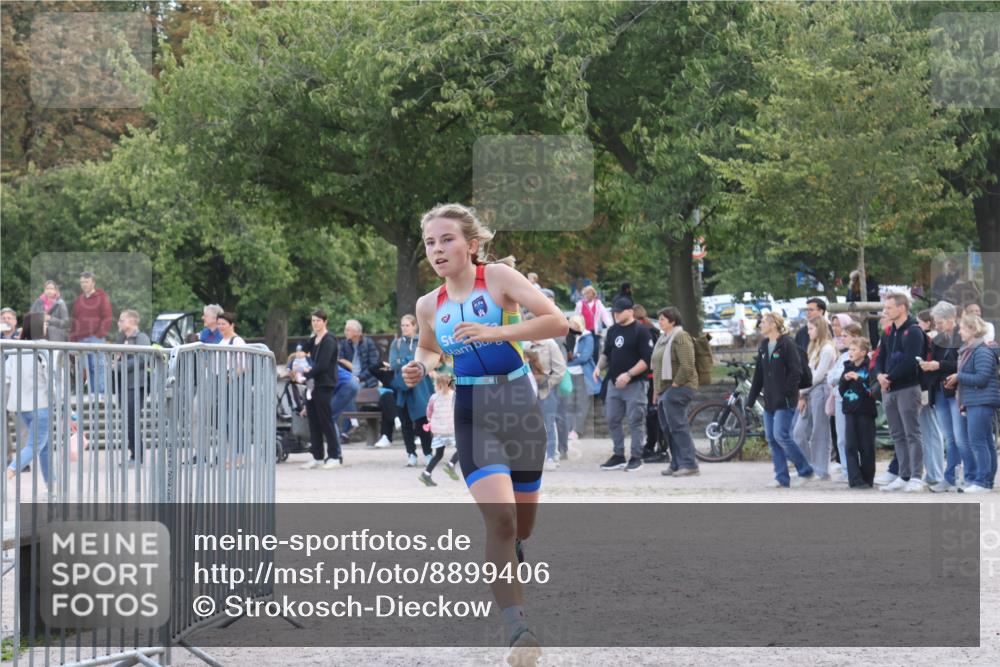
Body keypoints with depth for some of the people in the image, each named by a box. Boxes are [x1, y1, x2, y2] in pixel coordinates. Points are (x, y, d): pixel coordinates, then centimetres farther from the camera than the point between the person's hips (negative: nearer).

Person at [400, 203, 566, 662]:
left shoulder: (498, 278, -9)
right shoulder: (429, 305, 2)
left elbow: (557, 321, -20)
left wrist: (495, 332, -29)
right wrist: (419, 367, 1)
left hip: (519, 405, -1)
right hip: (473, 413, 1)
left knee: (522, 522, 14)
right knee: (499, 518, -19)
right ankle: (517, 630, -17)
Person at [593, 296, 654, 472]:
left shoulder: (640, 331, -9)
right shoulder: (613, 331, 12)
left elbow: (647, 359, -13)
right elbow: (607, 353, 21)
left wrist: (629, 375, -21)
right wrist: (599, 367, 1)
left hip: (634, 384, -7)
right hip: (614, 383, 7)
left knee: (635, 421, -3)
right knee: (612, 420, 8)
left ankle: (636, 457, 3)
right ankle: (618, 456, 16)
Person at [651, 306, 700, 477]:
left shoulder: (681, 338, -12)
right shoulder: (663, 339, 18)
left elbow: (687, 366, -20)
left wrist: (675, 385, -18)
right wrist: (656, 389, 19)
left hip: (678, 390, -10)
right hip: (664, 391, 10)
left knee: (677, 426, -12)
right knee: (667, 428, 10)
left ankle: (689, 464, -11)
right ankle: (676, 464, 17)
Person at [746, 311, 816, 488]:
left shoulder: (787, 344, -9)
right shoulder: (763, 346, 14)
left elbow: (796, 372, -14)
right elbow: (759, 374, 17)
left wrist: (787, 393, -19)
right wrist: (751, 398, 14)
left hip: (784, 401, -8)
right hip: (769, 401, 8)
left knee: (781, 435, -14)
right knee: (771, 439, 4)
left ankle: (805, 471, -2)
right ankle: (782, 478, 8)